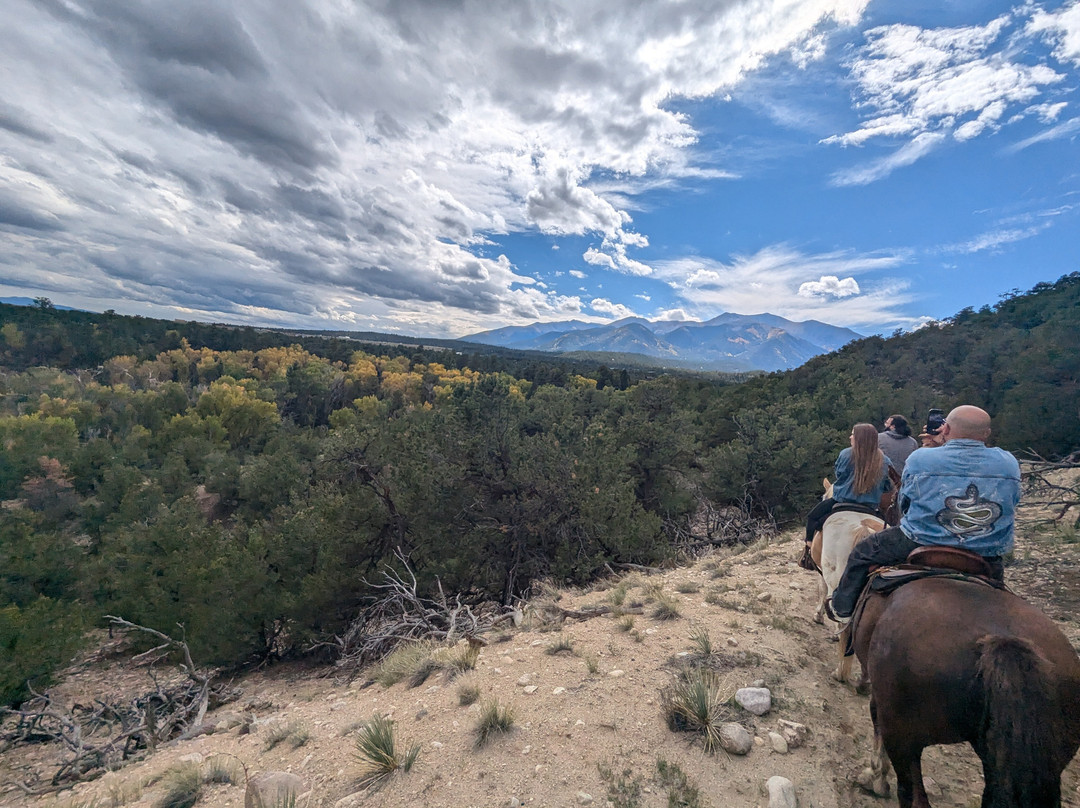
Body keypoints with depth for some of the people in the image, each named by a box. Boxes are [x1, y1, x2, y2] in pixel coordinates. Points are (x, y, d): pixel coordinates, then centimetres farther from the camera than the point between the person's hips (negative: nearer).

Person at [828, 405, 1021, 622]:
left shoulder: (920, 459, -13)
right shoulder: (1009, 463, -2)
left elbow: (904, 503, -1)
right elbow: (1012, 504, 13)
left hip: (918, 546, -4)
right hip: (986, 561, 4)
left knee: (862, 552, 18)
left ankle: (842, 608, 29)